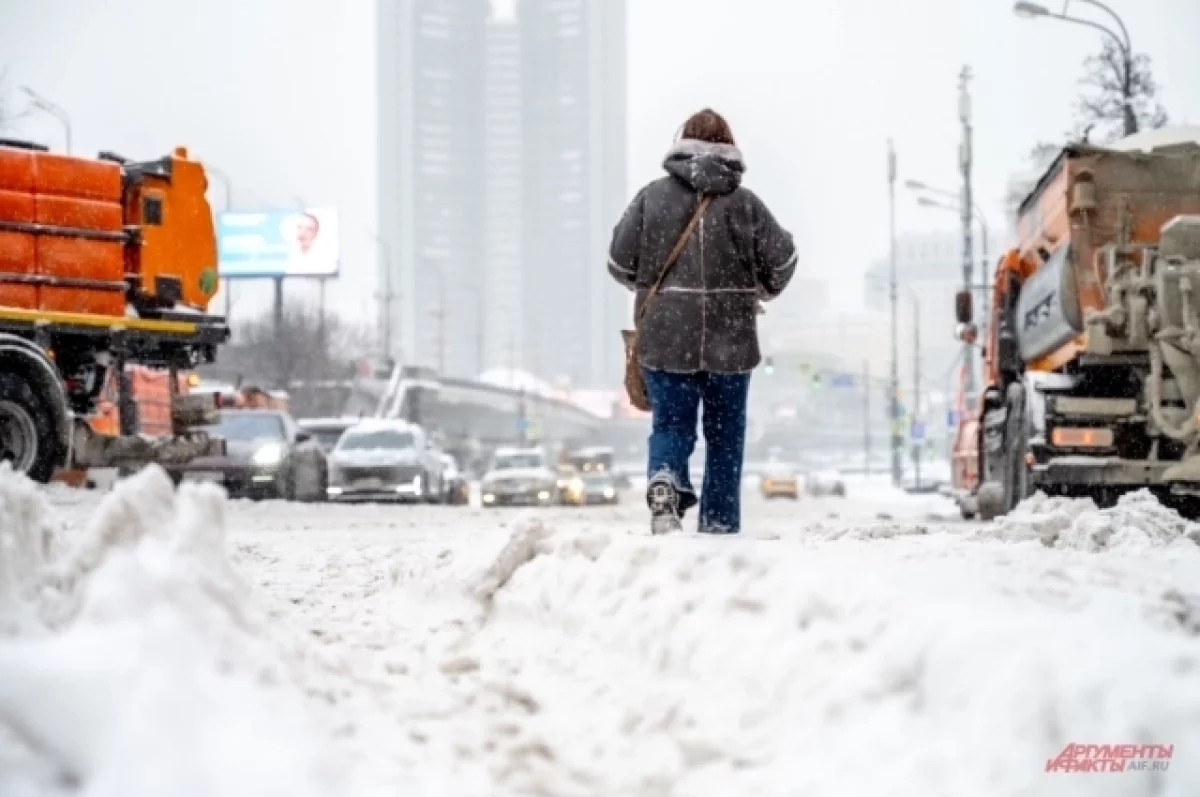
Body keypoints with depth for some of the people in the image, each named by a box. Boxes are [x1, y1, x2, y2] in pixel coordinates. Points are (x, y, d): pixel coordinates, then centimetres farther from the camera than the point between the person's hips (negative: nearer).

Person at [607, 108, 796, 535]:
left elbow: (620, 261, 0)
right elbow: (782, 258, 1)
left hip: (665, 337, 0)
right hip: (730, 339, 0)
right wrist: (762, 290, 23)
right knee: (725, 435, 12)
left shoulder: (652, 196, -3)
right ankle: (720, 526, 15)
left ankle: (664, 482, -21)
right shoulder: (745, 202, -3)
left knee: (671, 424, 9)